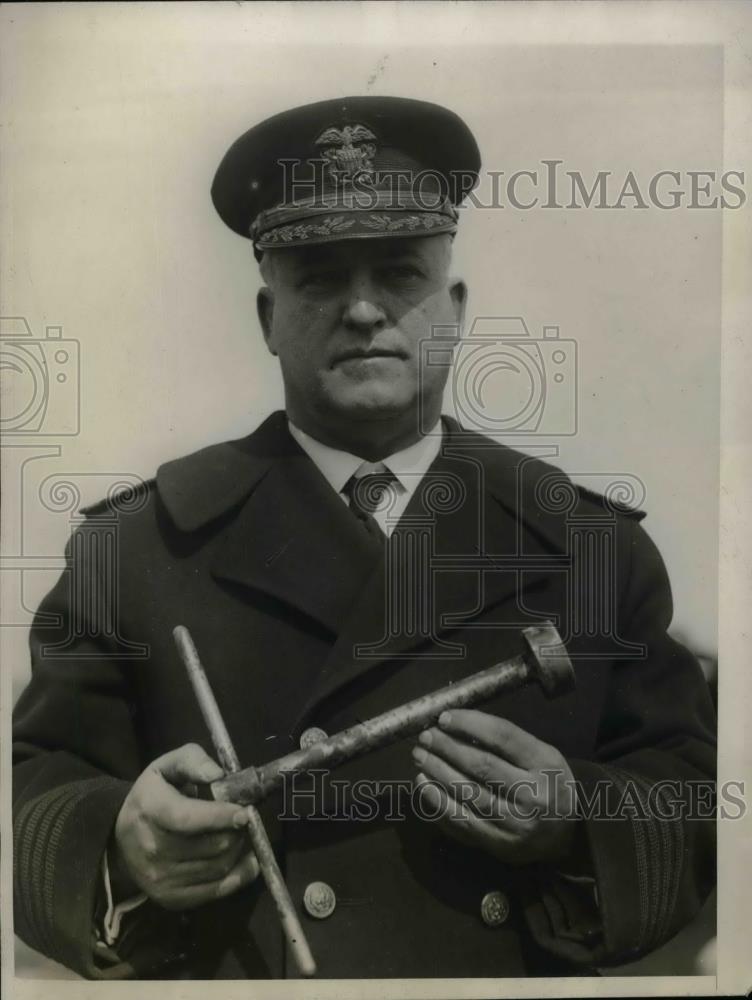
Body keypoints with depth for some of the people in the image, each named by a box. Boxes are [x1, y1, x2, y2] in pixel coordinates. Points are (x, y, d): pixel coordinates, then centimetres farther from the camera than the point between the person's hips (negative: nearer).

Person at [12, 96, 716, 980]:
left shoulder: (598, 546, -4)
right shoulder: (130, 546, -7)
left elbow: (695, 800, -3)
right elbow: (37, 798, -7)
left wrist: (577, 831, -21)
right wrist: (125, 853, -27)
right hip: (226, 969, 0)